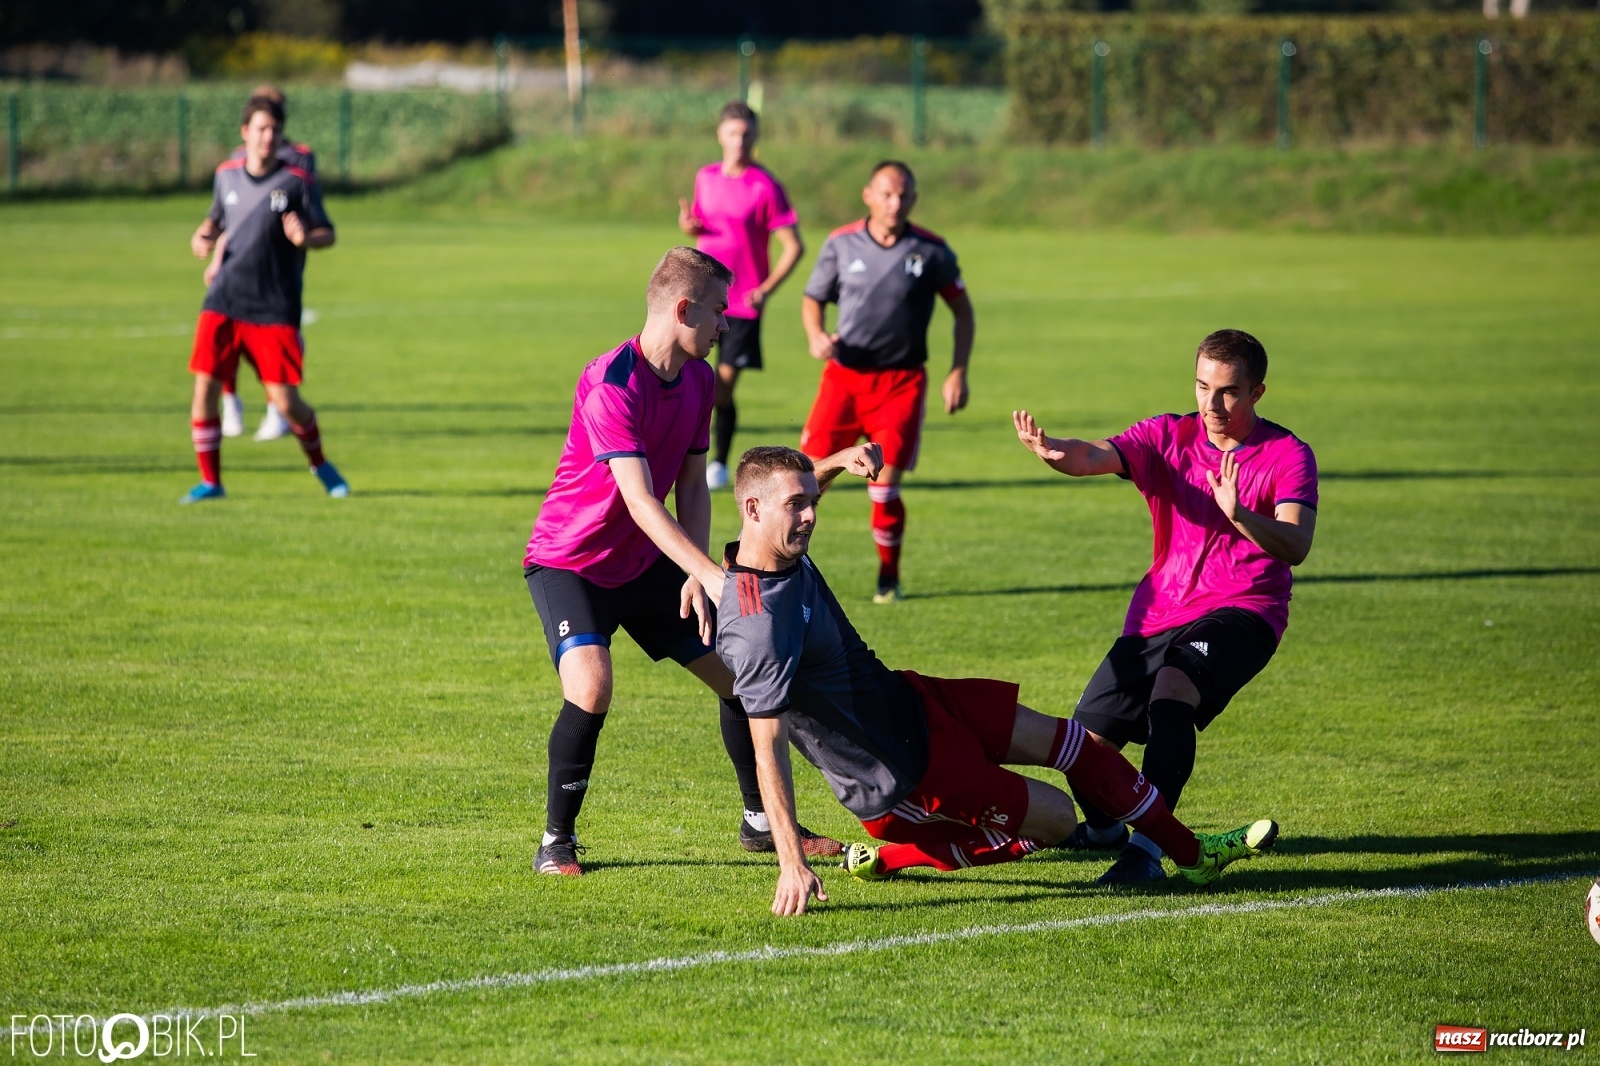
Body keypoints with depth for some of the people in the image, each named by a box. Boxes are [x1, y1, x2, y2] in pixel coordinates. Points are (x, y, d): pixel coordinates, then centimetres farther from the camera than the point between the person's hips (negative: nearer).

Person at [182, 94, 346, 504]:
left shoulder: (297, 182, -4)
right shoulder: (226, 175, 8)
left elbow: (327, 234, -1)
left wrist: (306, 239, -23)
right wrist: (216, 259, 8)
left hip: (275, 309, -3)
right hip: (224, 301, 3)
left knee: (285, 400, -6)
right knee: (204, 386, -8)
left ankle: (320, 464, 22)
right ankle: (209, 481, 5)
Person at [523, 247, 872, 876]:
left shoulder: (699, 380, 0)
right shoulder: (612, 385, -27)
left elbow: (691, 484, 4)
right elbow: (642, 504, -33)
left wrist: (697, 577, -12)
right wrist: (719, 576, -39)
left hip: (645, 563, 8)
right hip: (569, 561, -8)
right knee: (590, 686, -29)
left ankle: (761, 821, 26)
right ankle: (556, 842, -12)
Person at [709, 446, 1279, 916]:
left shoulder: (785, 550, -5)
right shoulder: (756, 626, -34)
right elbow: (768, 750, -35)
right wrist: (792, 866, -37)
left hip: (904, 699, 9)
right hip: (904, 775, -9)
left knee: (1074, 743, 15)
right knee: (1055, 818, 0)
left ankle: (1192, 852, 33)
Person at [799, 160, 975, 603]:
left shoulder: (931, 251, -2)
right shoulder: (841, 244, 0)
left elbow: (963, 311, 8)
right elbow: (813, 298, 12)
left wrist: (958, 373, 0)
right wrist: (816, 335, -10)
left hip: (902, 380, -1)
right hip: (844, 375, 1)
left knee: (885, 489, -7)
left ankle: (889, 579, 14)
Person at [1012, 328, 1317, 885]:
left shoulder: (1288, 455, -5)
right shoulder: (1168, 437, 5)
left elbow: (1295, 546, -20)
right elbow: (1096, 457, -14)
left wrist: (1239, 515, -40)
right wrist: (1053, 450, -37)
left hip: (1240, 612, -5)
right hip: (1160, 612, 5)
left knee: (1173, 698, -35)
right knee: (1087, 738, 1)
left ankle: (1147, 846, -39)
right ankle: (1104, 827, 35)